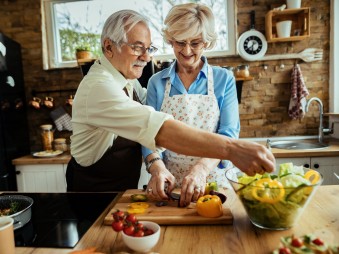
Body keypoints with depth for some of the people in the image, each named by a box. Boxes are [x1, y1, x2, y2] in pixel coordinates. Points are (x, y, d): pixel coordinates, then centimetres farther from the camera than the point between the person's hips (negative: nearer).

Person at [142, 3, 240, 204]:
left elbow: (228, 134, -7)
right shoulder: (157, 82, 4)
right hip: (168, 182, 1)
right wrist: (157, 167, -19)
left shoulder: (224, 79, 1)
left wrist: (201, 169, -24)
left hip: (212, 180, -1)